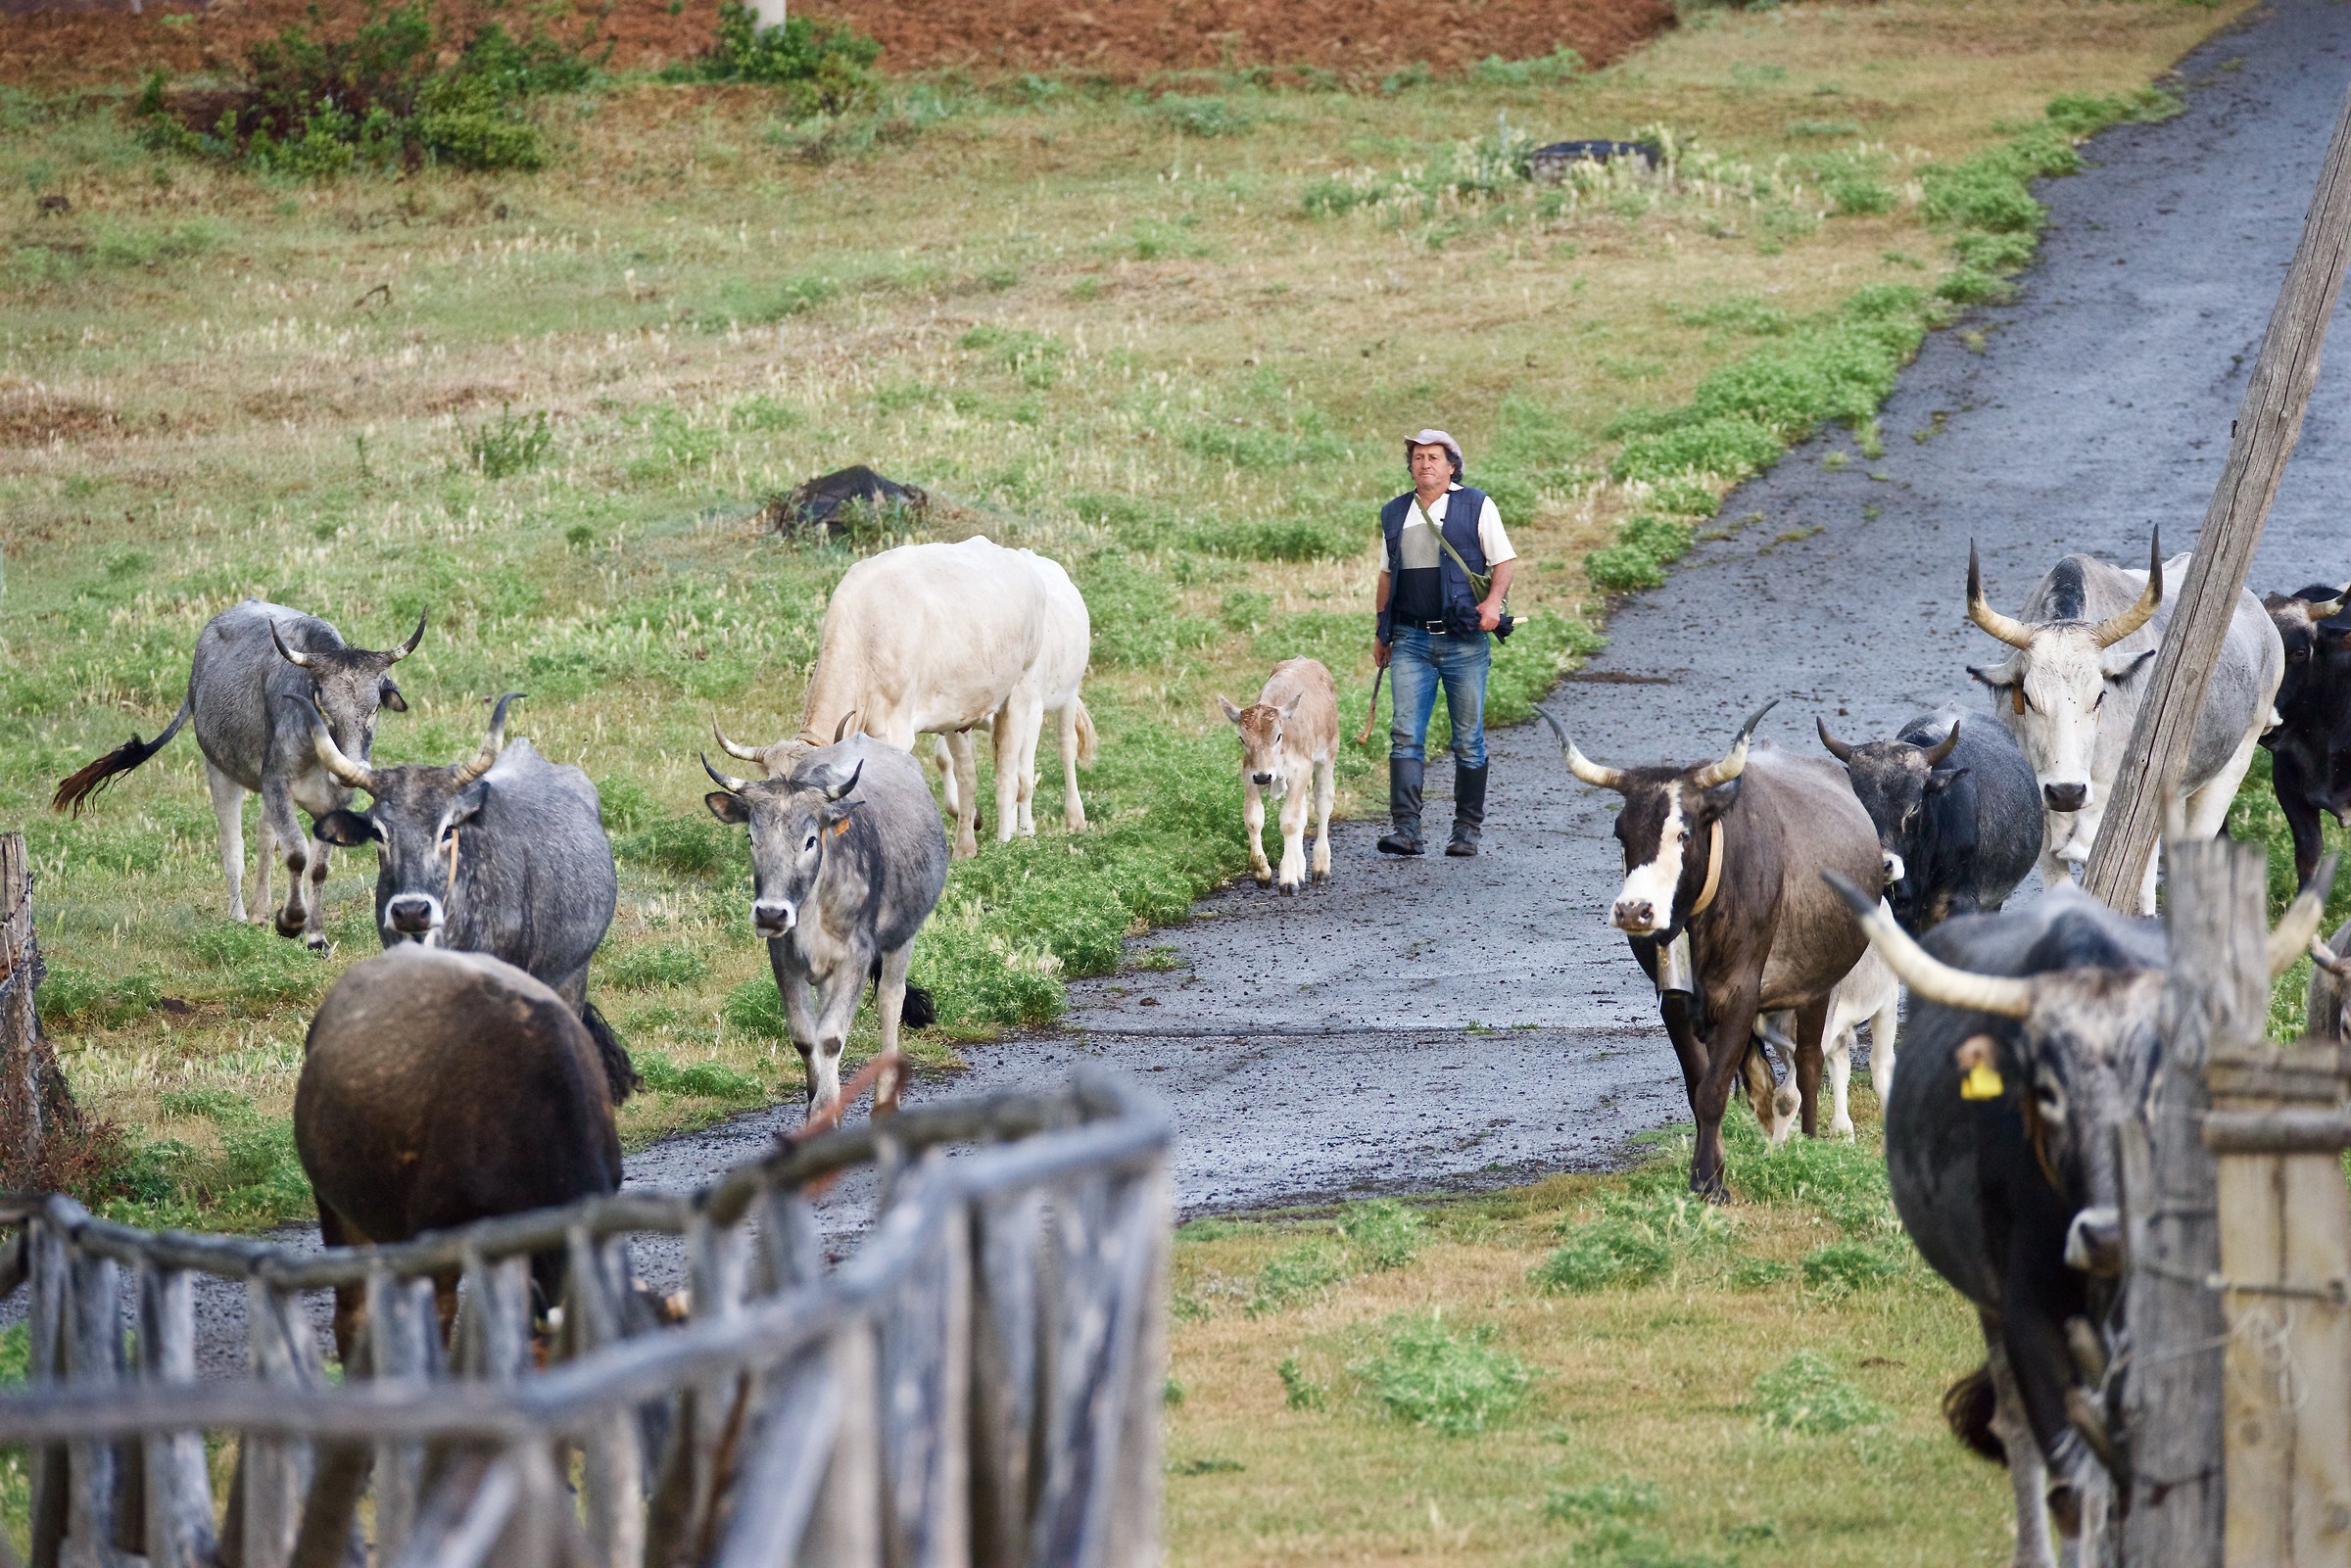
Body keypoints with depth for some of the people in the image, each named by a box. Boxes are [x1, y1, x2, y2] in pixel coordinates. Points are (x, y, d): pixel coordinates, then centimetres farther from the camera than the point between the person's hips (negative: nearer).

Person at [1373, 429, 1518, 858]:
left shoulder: (1476, 506, 3)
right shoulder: (1395, 514, 15)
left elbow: (1505, 560, 2)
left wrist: (1494, 600, -16)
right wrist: (1381, 632, 21)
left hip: (1463, 641, -3)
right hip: (1411, 640, 3)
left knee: (1468, 740, 3)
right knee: (1405, 734, -10)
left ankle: (1467, 830, 11)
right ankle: (1406, 830, -15)